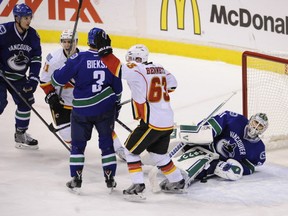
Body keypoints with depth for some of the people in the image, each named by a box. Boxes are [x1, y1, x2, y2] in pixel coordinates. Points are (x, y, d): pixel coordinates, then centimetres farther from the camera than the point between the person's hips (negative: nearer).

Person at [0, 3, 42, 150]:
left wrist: (33, 79, -8)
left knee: (26, 102, 7)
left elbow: (36, 59, 0)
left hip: (18, 77, 6)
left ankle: (20, 135, 24)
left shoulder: (33, 35, -5)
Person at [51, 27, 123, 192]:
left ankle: (76, 180, 14)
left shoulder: (79, 58, -11)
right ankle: (110, 178, 17)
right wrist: (116, 106, 21)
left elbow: (58, 79, -7)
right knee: (107, 142, 15)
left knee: (78, 144, 12)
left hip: (82, 110, -2)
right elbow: (117, 87, 7)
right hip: (106, 109, 2)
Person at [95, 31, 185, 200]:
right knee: (158, 154, 25)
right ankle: (177, 182, 34)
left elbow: (117, 69, -20)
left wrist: (104, 49, -15)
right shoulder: (159, 68, 11)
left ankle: (138, 187, 2)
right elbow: (172, 84, 22)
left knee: (131, 150, 7)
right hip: (168, 122, 8)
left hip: (152, 123, -8)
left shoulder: (136, 70, -11)